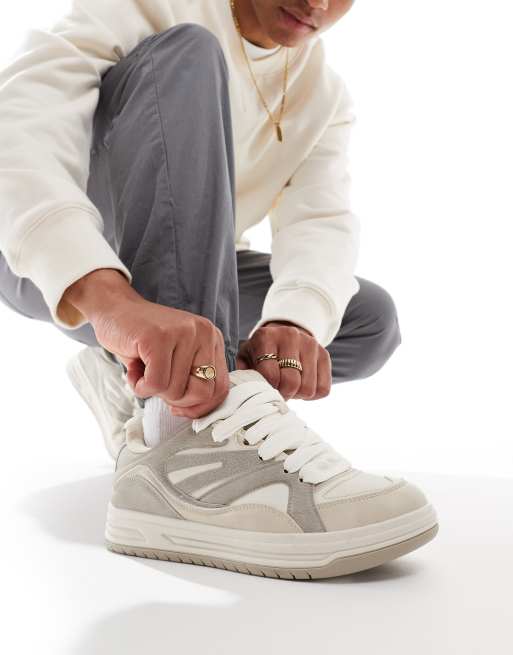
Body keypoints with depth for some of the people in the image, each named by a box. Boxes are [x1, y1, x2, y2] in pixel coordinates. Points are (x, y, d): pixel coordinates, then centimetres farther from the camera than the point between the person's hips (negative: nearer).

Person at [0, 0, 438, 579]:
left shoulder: (325, 98, 1)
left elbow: (323, 220, -17)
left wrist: (295, 317, -41)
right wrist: (111, 298, -51)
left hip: (173, 284, 5)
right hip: (50, 261, -4)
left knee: (370, 319, -11)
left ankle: (131, 381, -4)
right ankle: (189, 444, -42)